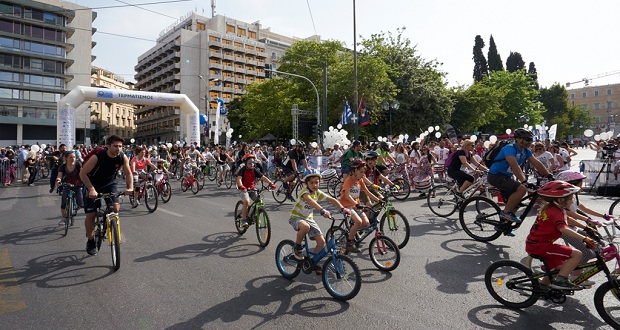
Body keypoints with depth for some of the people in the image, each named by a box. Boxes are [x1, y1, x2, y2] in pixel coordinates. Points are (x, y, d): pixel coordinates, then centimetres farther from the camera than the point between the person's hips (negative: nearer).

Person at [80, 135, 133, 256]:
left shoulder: (123, 157, -18)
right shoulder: (97, 157, -28)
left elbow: (128, 173, -6)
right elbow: (82, 173, -22)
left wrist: (130, 187, -21)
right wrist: (91, 189, -32)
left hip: (109, 184, 3)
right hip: (93, 185, -3)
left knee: (116, 208, -17)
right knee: (91, 214, -2)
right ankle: (90, 241, 17)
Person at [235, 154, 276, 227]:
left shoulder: (255, 170, -4)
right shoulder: (243, 170, -15)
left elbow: (263, 177, -12)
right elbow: (239, 178, -29)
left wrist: (270, 183, -27)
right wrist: (241, 186, -49)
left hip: (252, 188, 5)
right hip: (244, 189, -4)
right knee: (247, 201, -27)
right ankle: (243, 220, -14)